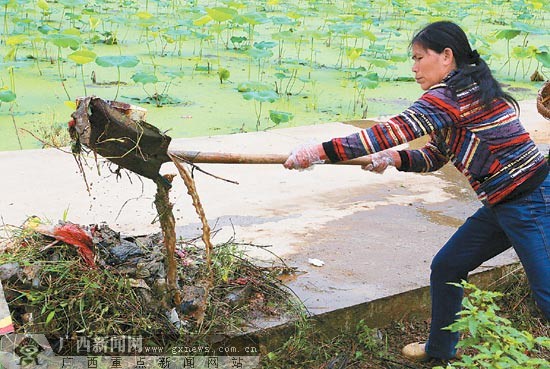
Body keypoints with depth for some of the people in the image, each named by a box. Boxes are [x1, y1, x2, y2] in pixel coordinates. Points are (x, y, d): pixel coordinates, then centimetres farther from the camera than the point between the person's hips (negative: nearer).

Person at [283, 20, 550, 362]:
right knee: (445, 269, 15)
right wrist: (392, 158, -10)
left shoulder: (452, 93, -19)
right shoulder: (465, 92, 12)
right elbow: (433, 157, 10)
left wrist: (319, 151, -28)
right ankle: (439, 350, 33)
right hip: (502, 204, 10)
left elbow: (394, 130, -28)